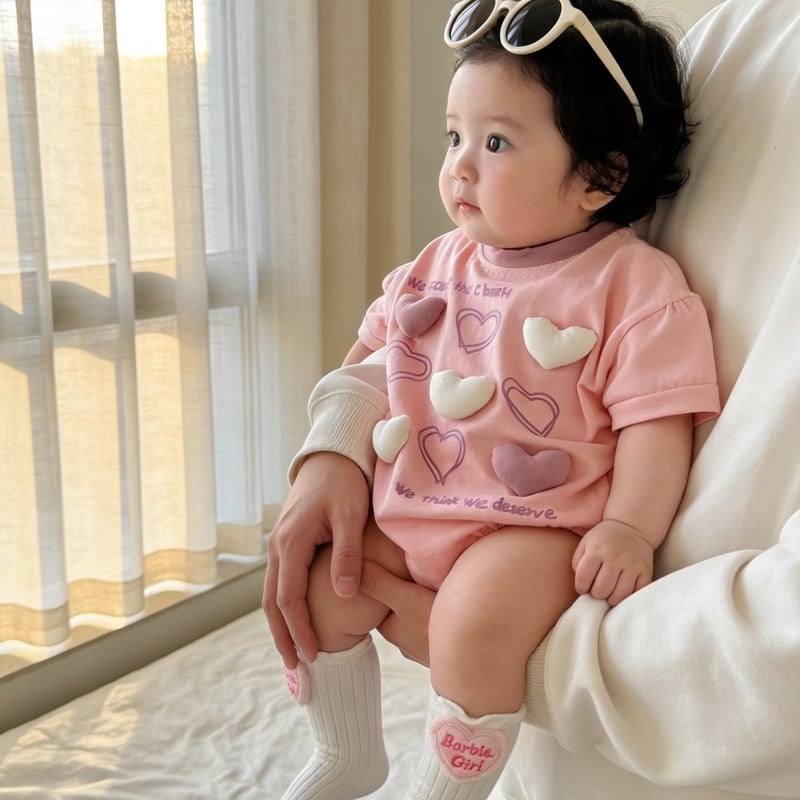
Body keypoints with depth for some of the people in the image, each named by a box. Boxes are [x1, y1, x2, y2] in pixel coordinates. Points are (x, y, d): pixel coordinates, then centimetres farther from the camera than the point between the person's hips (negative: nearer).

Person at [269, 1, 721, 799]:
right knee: (311, 584, -2)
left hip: (530, 527, -6)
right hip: (403, 511, 7)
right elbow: (371, 352, 20)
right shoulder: (441, 262, 9)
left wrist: (630, 529, -25)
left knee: (474, 622, -31)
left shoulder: (635, 283, -10)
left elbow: (656, 424, -13)